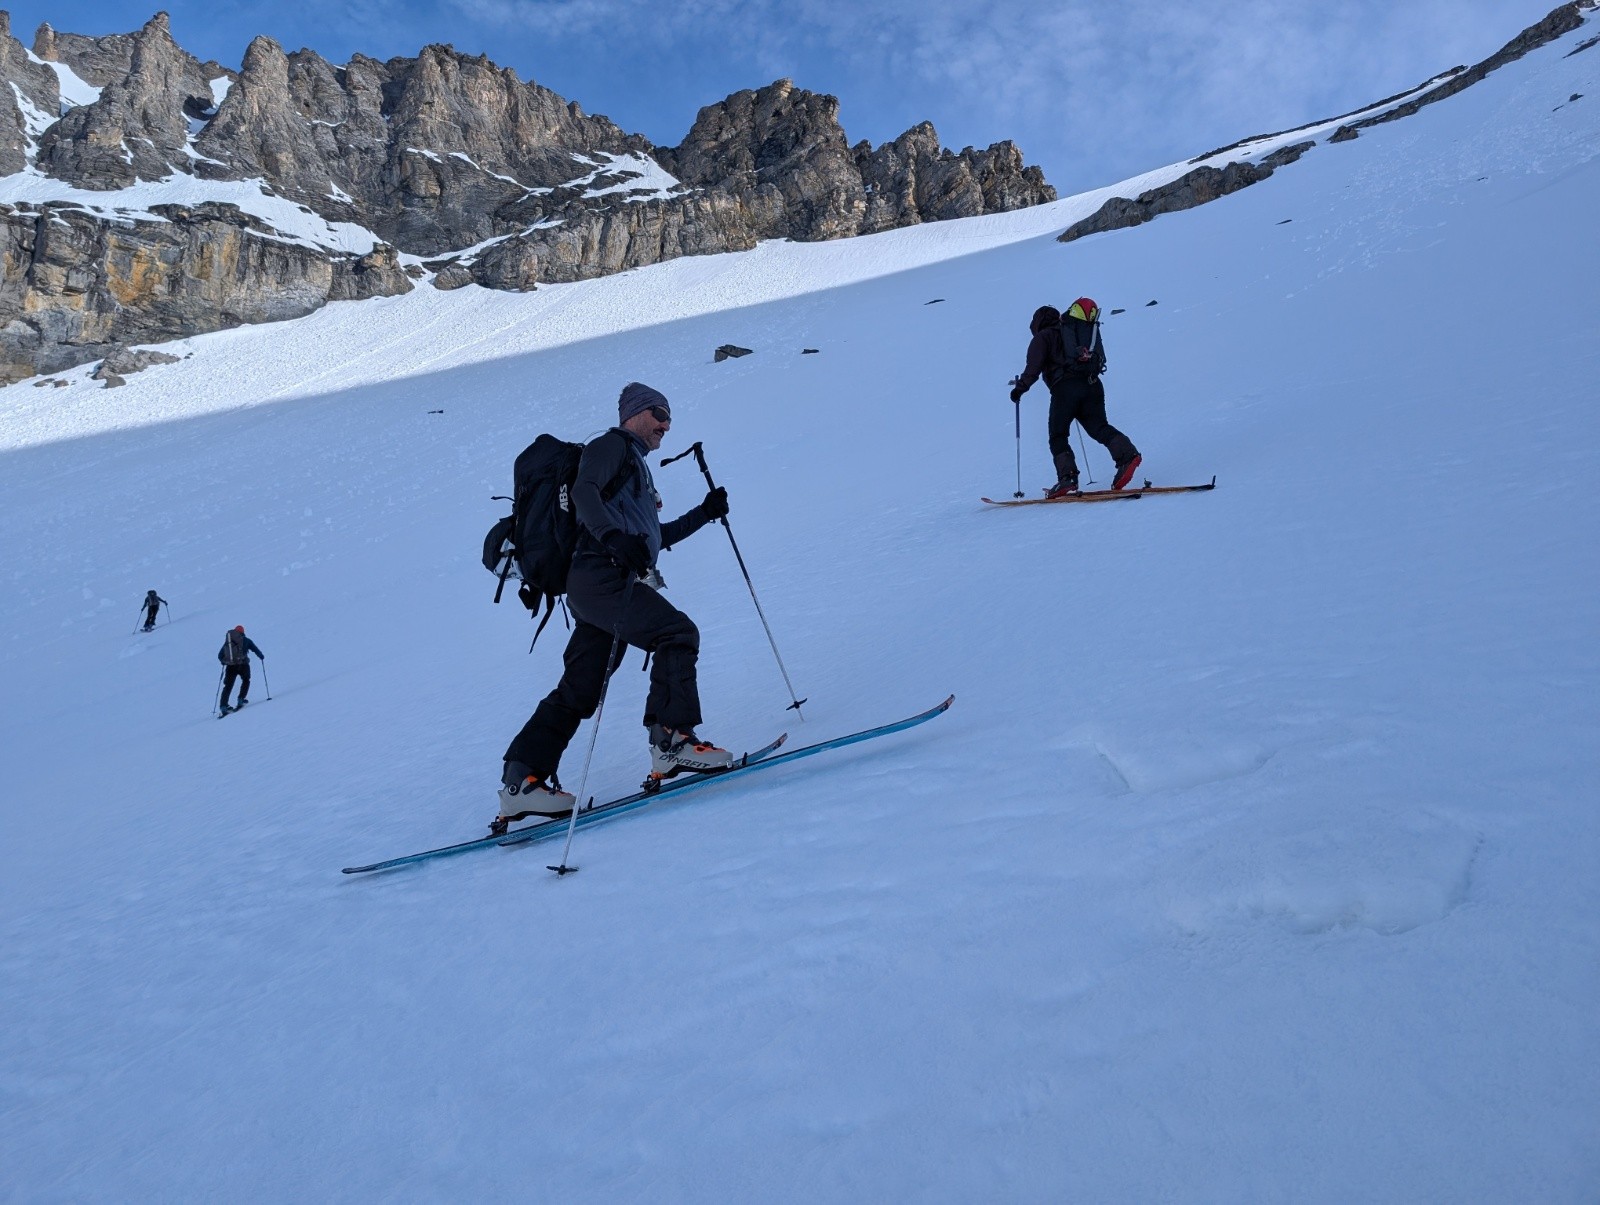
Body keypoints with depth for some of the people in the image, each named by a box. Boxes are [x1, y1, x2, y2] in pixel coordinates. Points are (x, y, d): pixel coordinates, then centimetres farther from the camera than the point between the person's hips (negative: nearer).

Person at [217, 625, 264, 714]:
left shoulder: (227, 641, 16)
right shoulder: (246, 640, 8)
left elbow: (220, 656, 17)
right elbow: (255, 649, 11)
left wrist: (224, 661, 37)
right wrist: (261, 656, 30)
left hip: (230, 666, 3)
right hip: (242, 665, -2)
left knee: (228, 686, 10)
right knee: (246, 681, 22)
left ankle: (223, 705, 0)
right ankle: (241, 699, 8)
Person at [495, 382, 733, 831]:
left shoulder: (636, 466, 34)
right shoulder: (612, 446, 6)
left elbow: (657, 537, 36)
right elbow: (583, 491, -14)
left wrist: (704, 513, 27)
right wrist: (613, 536, -31)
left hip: (611, 581, 10)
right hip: (600, 577, -10)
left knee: (579, 689, 5)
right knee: (677, 633, -19)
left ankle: (522, 780, 5)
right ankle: (671, 742, -24)